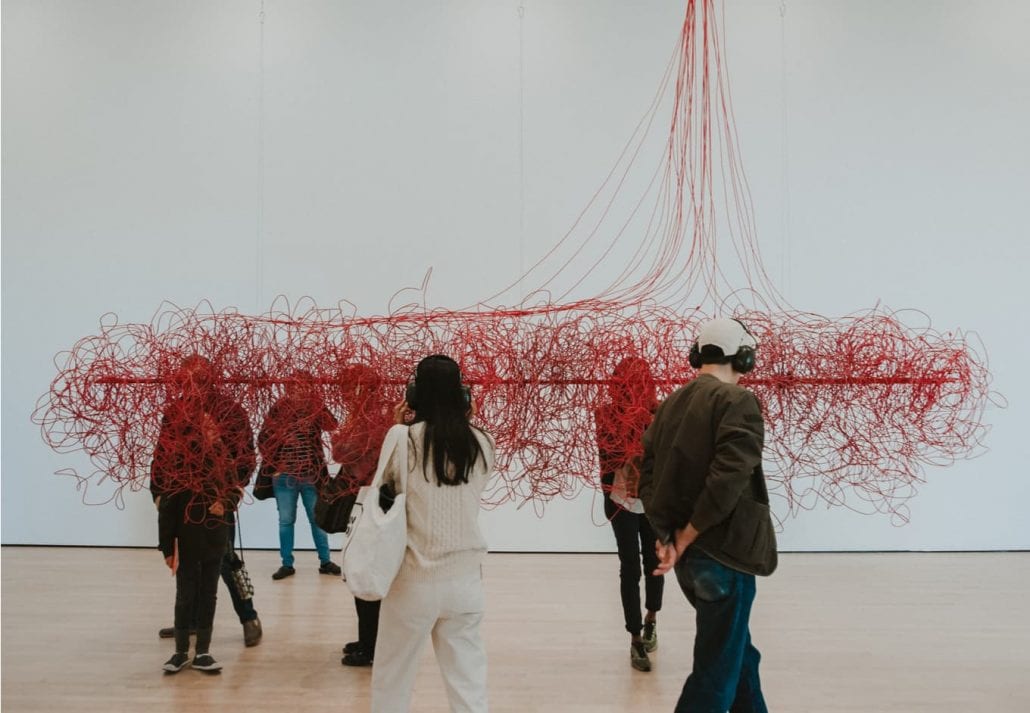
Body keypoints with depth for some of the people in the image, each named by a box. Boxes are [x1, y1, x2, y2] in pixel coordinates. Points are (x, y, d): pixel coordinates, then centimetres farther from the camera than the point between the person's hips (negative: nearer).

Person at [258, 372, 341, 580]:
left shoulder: (316, 408, 0)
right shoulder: (279, 408, -2)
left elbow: (332, 427, -15)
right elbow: (263, 439, 3)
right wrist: (271, 465, -2)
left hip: (312, 475, 0)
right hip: (284, 475, 0)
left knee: (318, 519, 10)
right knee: (285, 521, 9)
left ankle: (325, 561, 21)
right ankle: (287, 564, 21)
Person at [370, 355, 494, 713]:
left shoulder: (404, 438, -10)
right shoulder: (480, 443, -2)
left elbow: (389, 486, 5)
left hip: (414, 579, -2)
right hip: (465, 578, 2)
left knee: (392, 677, 17)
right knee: (468, 680, 12)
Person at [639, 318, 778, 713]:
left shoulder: (670, 403, 9)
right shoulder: (738, 401, -13)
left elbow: (649, 475, 5)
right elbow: (727, 480, -23)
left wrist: (668, 537, 1)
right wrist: (687, 536, -12)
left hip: (689, 555, 7)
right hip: (723, 554, -7)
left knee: (738, 652, 24)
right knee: (717, 669, 4)